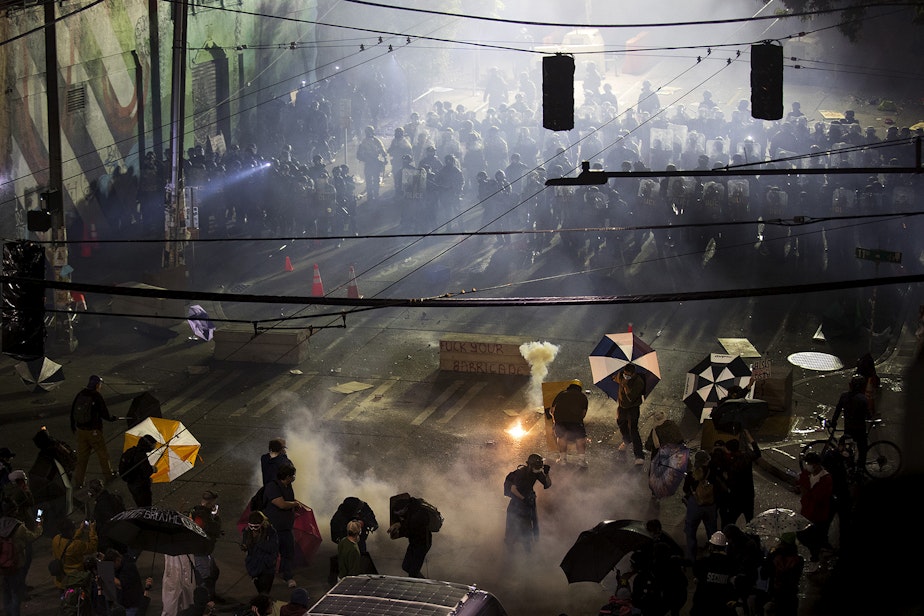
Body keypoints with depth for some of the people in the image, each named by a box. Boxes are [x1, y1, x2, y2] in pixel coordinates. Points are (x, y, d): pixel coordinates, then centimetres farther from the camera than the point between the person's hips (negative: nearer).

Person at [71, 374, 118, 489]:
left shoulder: (79, 395, 1)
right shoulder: (97, 397, -16)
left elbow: (72, 412, 10)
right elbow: (105, 414, -11)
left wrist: (73, 428, 21)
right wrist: (112, 418, 12)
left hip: (80, 430, 5)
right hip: (94, 431, -5)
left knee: (81, 456, 10)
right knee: (102, 453, 14)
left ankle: (78, 482, 10)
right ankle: (109, 474, 31)